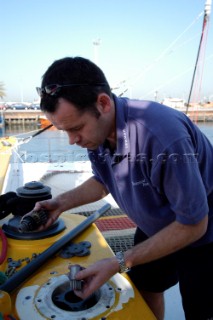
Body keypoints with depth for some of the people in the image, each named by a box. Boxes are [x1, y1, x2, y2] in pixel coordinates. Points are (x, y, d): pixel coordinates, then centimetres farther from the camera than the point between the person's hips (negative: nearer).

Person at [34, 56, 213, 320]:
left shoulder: (163, 135, -39)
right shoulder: (95, 130, -15)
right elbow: (103, 181, 4)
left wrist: (120, 263, -26)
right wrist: (62, 202, -12)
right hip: (155, 227, 6)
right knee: (143, 287, 20)